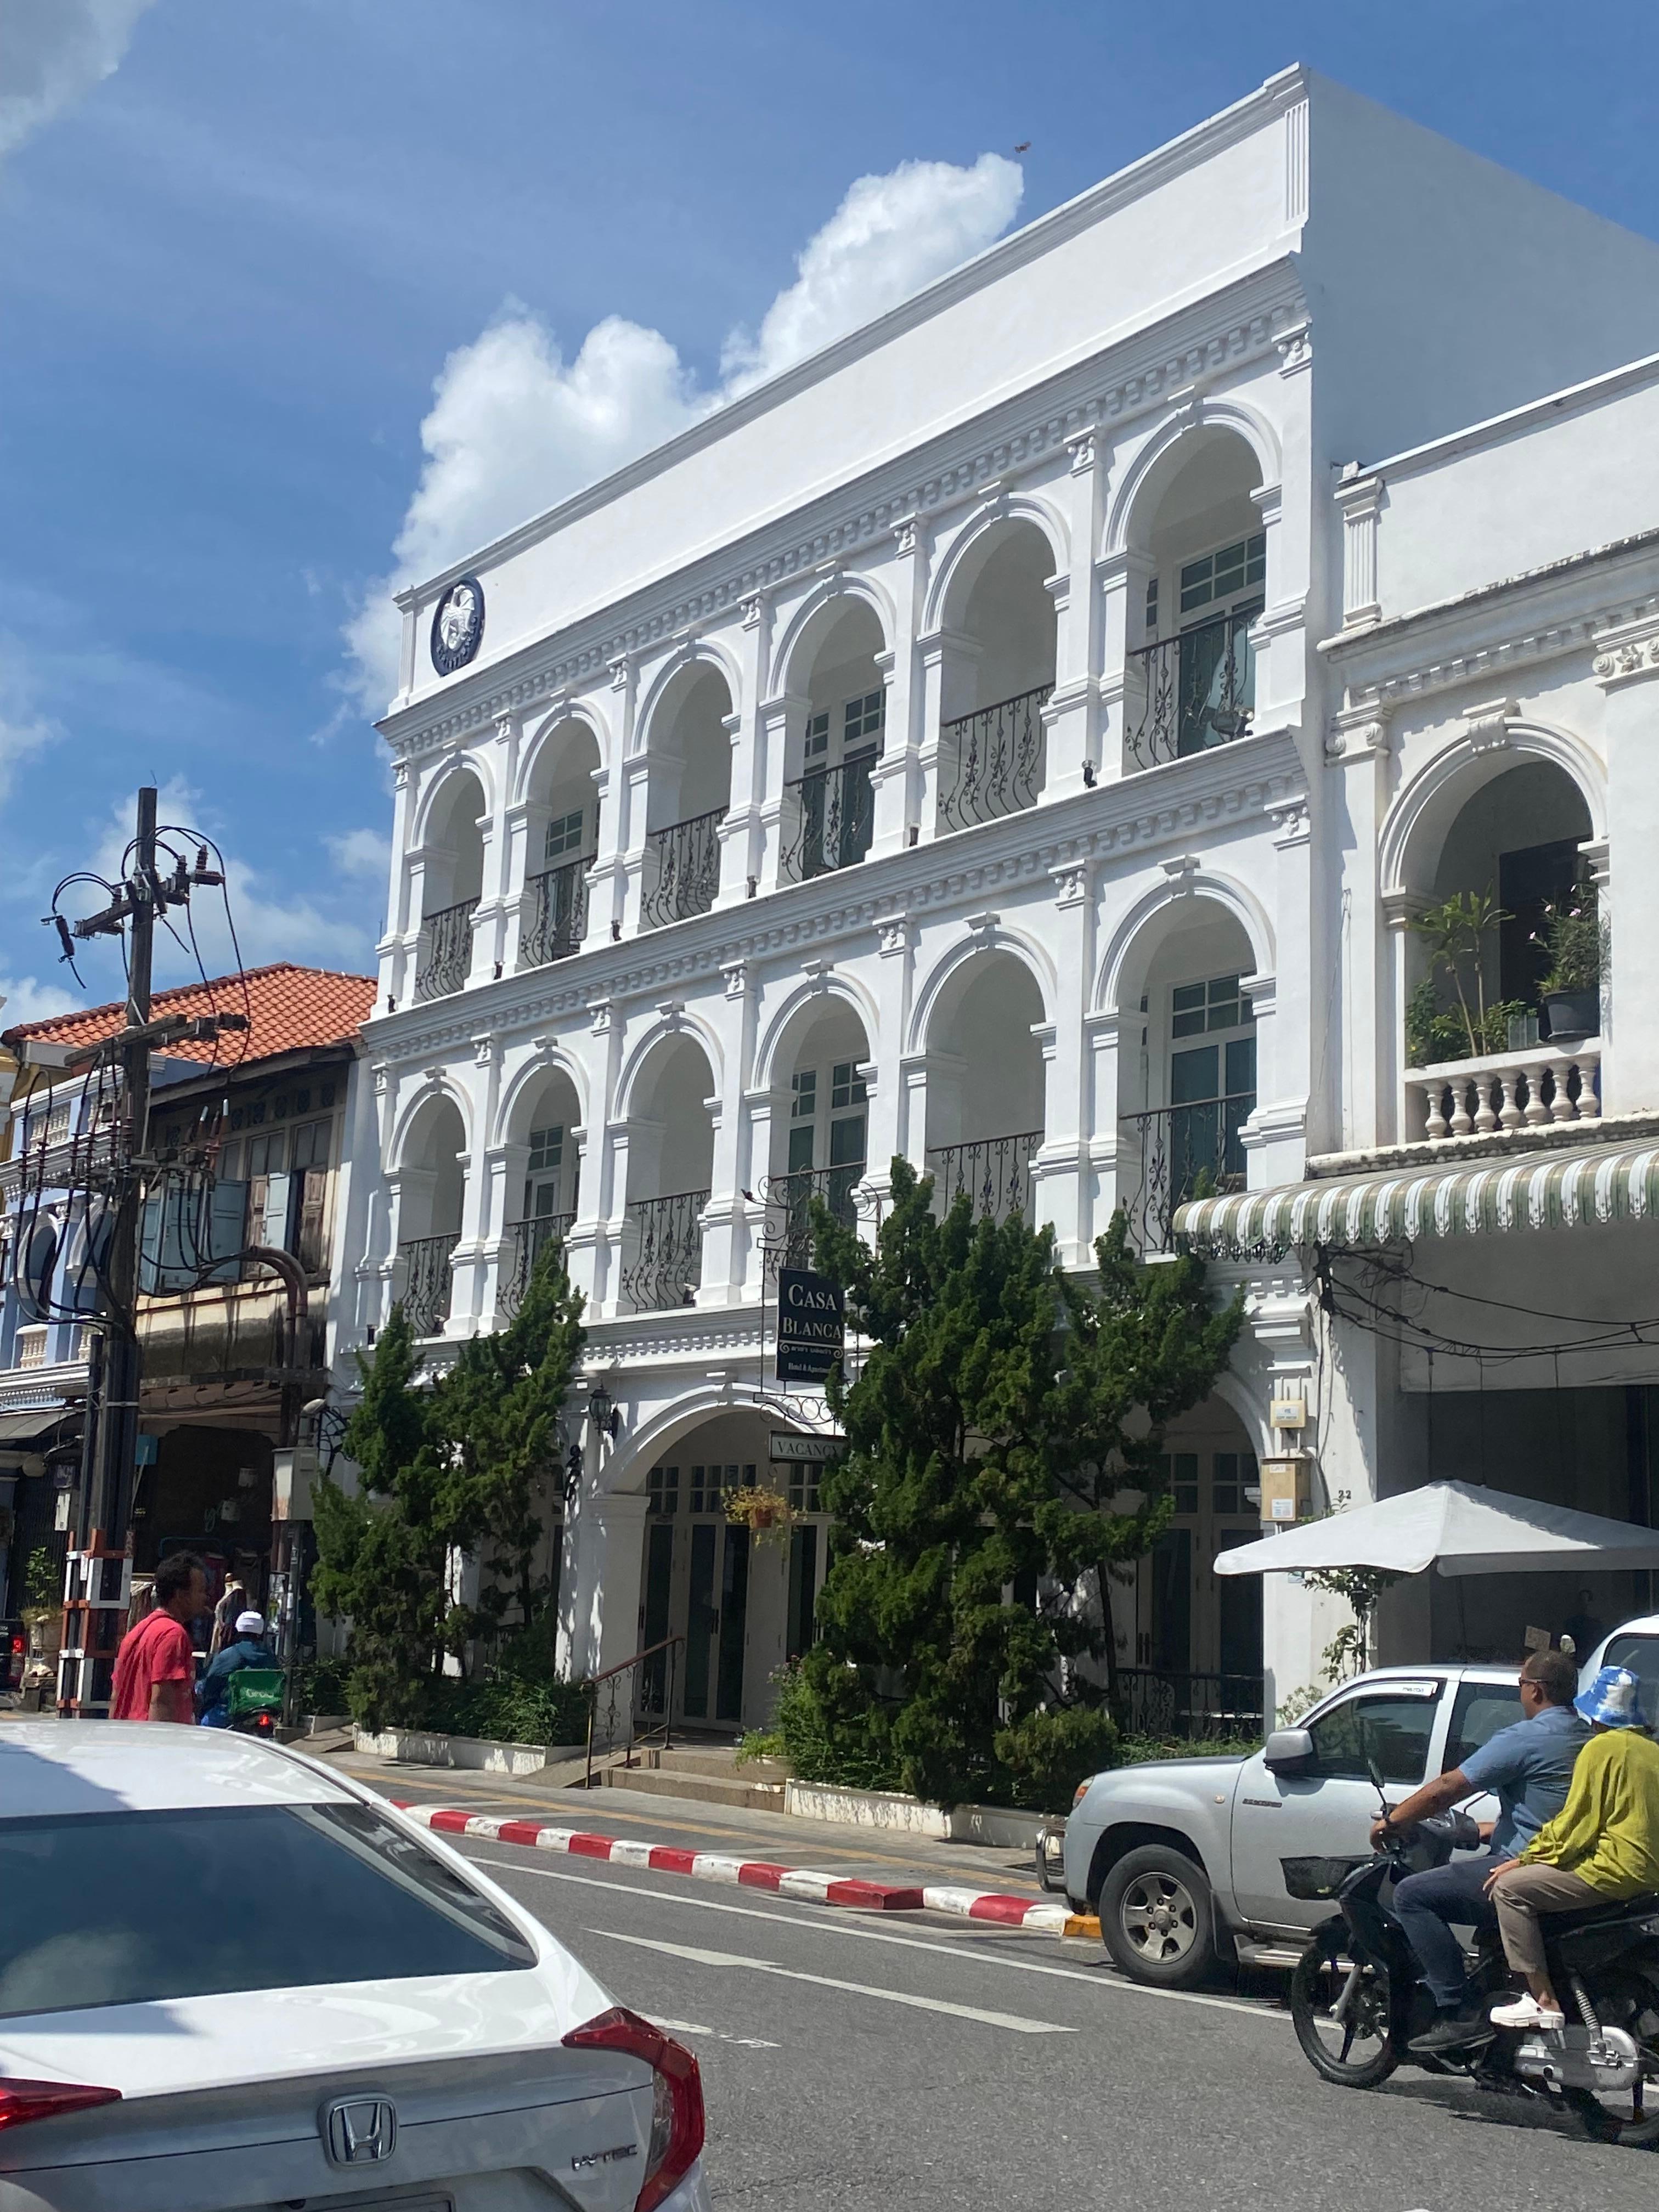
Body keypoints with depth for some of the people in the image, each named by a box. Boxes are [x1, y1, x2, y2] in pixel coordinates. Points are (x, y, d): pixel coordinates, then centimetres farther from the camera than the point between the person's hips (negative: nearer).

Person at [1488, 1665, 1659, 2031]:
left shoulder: (1602, 1747, -10)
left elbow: (1576, 1822, -13)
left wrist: (1524, 1860, -4)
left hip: (1614, 1867, -10)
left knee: (1510, 1888, -11)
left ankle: (1544, 2004, -17)